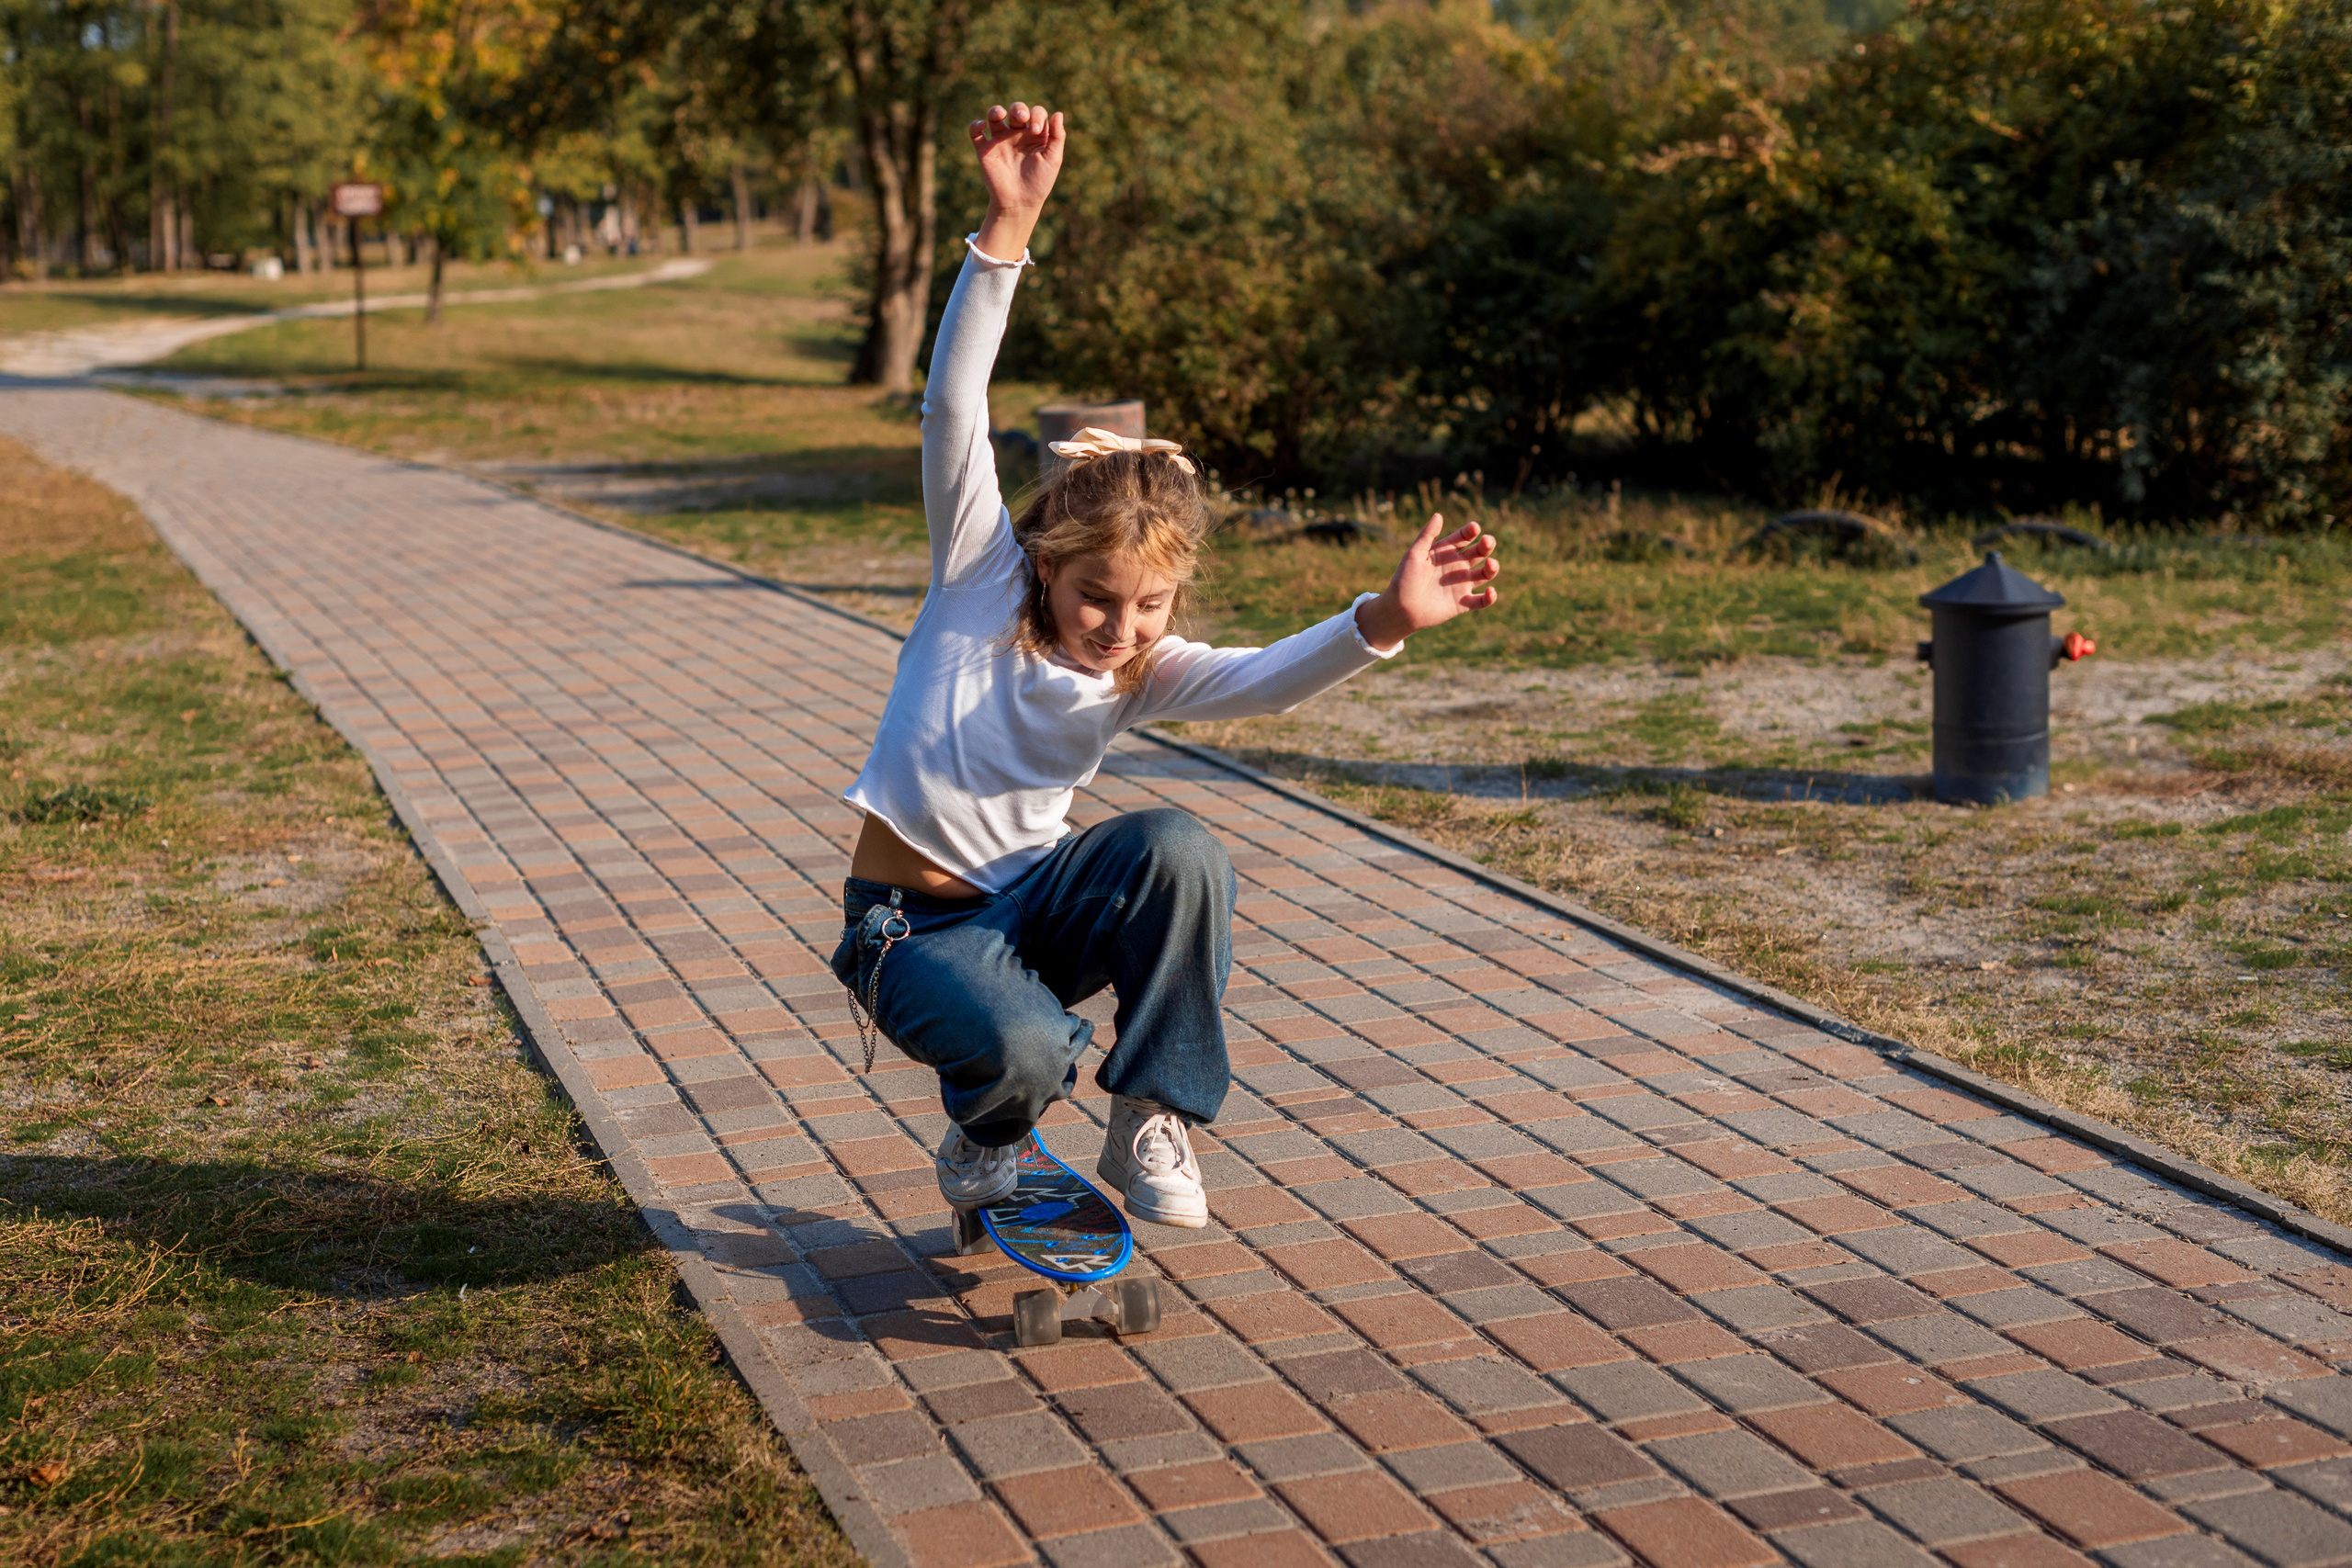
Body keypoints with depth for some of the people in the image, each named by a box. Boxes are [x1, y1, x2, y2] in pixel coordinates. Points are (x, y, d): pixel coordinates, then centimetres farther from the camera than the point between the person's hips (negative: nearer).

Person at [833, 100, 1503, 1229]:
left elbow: (1264, 680, -24)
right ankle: (982, 1139, 7)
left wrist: (1383, 622, -44)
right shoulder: (982, 572, -11)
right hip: (912, 924, -3)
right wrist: (1009, 226, -34)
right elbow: (954, 405, -23)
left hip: (1029, 902, 3)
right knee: (1027, 1053, -33)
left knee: (1180, 849, -26)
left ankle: (1151, 1124, -9)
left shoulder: (1138, 674, -4)